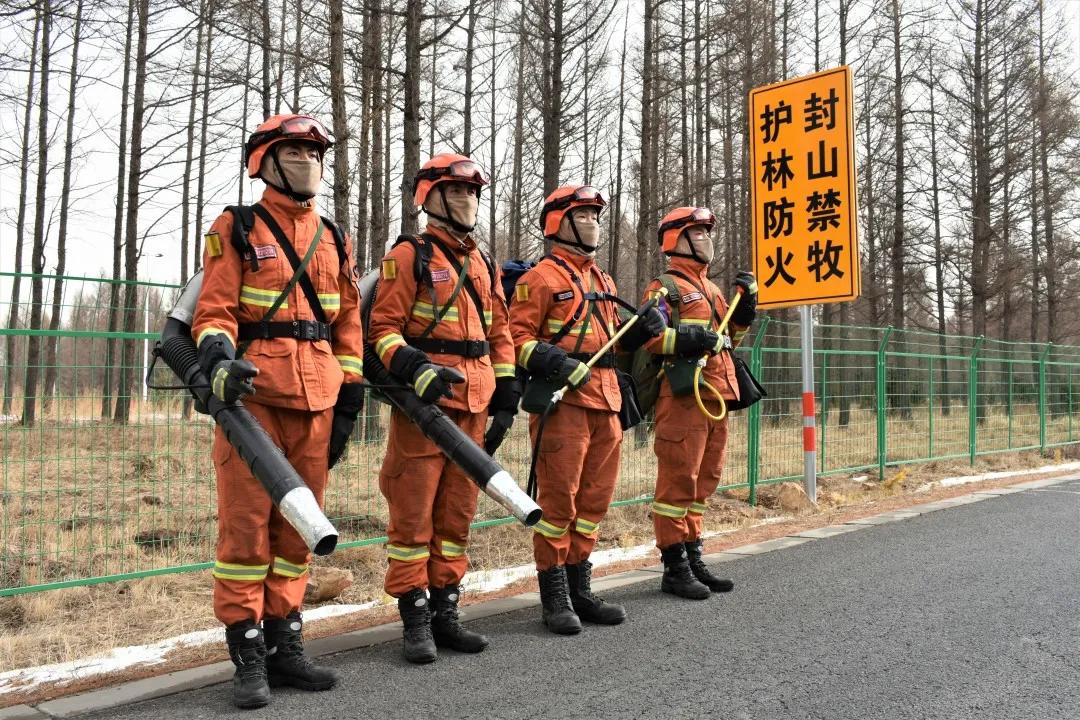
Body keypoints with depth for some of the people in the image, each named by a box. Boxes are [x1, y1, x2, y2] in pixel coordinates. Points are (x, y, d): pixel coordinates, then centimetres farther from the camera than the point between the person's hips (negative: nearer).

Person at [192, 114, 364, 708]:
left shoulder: (333, 240, 18)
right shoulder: (237, 228, 5)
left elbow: (349, 324, 18)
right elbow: (213, 310, -3)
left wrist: (349, 401, 12)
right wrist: (219, 360, -23)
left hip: (316, 396, 5)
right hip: (253, 390, -4)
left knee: (298, 522, 8)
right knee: (246, 521, -3)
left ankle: (283, 644, 20)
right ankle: (248, 655, 7)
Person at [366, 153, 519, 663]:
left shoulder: (484, 265, 19)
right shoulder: (410, 255, -1)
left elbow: (499, 331, 23)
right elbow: (383, 327, -8)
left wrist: (506, 382, 12)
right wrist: (416, 370, -23)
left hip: (473, 405, 7)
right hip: (423, 400, -6)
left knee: (457, 511, 11)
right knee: (414, 512, -2)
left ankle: (445, 612, 21)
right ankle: (415, 619, 8)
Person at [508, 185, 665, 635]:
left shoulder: (603, 281, 22)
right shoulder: (542, 277, -2)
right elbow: (517, 334, -9)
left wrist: (644, 329, 11)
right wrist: (551, 361, -23)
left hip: (605, 399, 8)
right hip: (563, 399, -8)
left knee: (595, 496, 11)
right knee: (559, 496, -4)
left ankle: (580, 589, 22)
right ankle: (554, 597, 7)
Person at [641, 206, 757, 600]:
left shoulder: (712, 288, 25)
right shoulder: (665, 287, -2)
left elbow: (730, 335, 29)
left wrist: (746, 302, 16)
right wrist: (687, 338, -24)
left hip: (715, 396, 9)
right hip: (683, 395, -9)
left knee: (702, 480, 12)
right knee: (678, 480, -6)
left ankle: (694, 559, 21)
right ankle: (674, 567, 0)